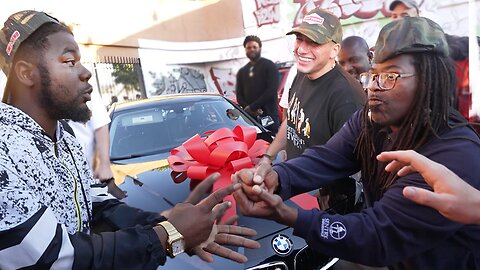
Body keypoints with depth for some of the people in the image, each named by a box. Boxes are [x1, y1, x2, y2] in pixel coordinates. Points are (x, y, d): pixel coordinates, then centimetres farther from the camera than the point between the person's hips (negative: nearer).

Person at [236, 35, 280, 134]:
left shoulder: (269, 66, 4)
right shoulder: (242, 72, 21)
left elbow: (272, 91, -8)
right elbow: (239, 95, 14)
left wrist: (252, 107, -12)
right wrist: (248, 108, -7)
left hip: (269, 116, -4)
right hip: (249, 117, 5)